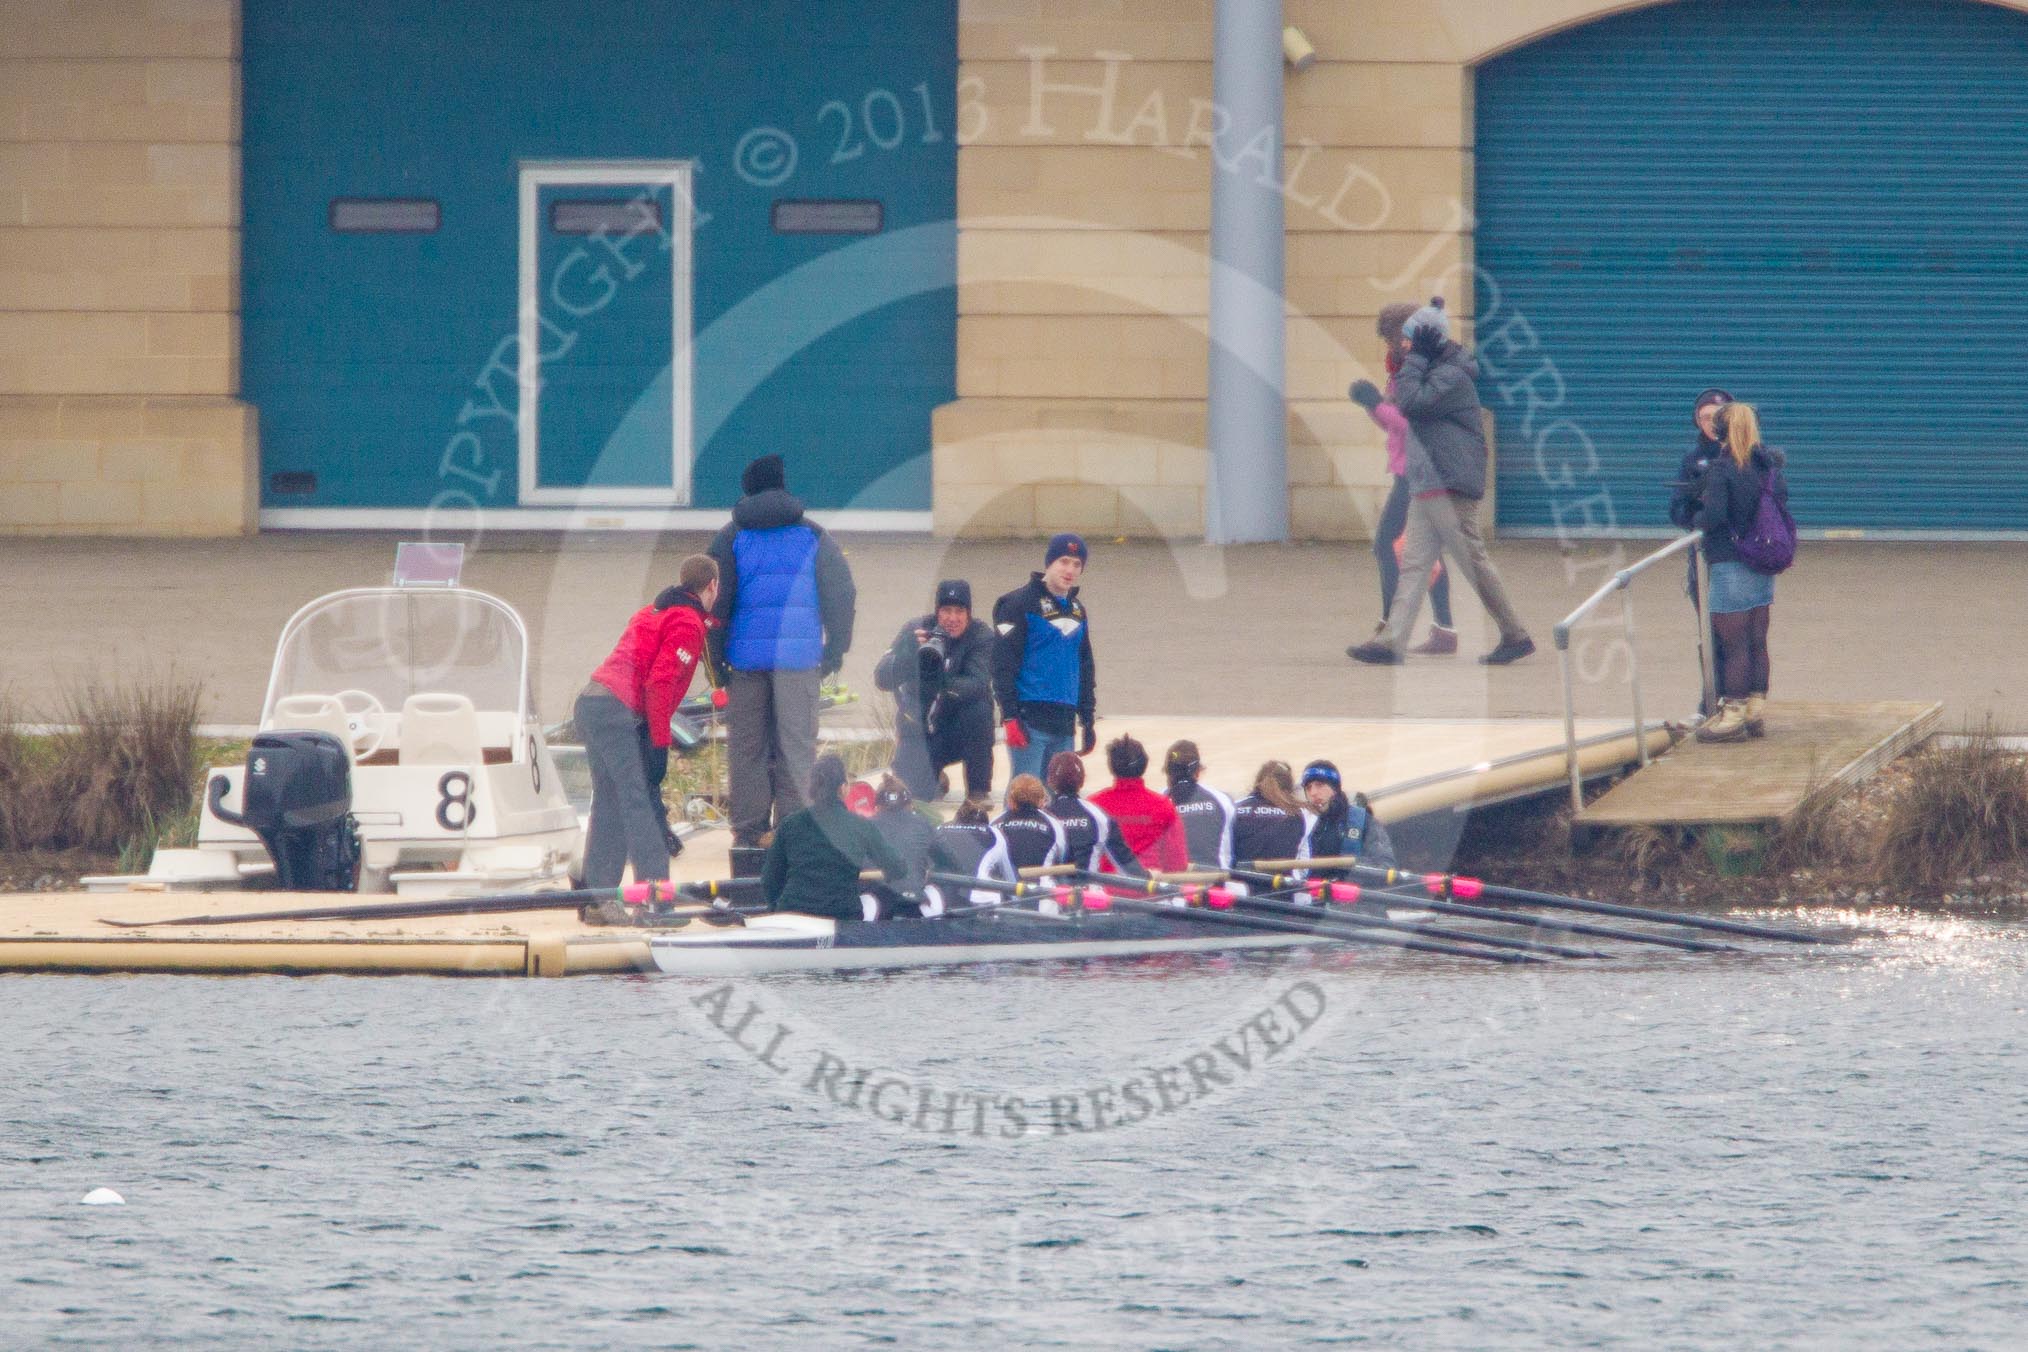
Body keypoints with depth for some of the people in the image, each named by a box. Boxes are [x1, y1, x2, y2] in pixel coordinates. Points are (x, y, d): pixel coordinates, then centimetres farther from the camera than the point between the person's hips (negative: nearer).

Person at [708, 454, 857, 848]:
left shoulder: (732, 537, 3)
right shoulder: (813, 537, 6)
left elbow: (717, 598, -1)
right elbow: (841, 592, 4)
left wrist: (715, 658, 3)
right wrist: (836, 648, 9)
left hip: (746, 655, 0)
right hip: (800, 656, 0)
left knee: (747, 746, 6)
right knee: (795, 744, 5)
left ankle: (749, 830, 5)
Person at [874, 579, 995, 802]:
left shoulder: (982, 637, -12)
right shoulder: (916, 629, -10)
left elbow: (978, 684, -29)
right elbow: (882, 679, -18)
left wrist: (945, 684, -48)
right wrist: (913, 652, -36)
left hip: (959, 731, -1)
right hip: (918, 730, 1)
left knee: (979, 710, -33)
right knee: (914, 793, -19)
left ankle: (978, 792, -15)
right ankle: (936, 780, 22)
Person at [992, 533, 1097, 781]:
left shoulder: (1078, 612, 18)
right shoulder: (1020, 604, -5)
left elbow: (1085, 669, 25)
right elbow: (1003, 664, -11)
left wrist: (1088, 720, 20)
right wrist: (1010, 717, -17)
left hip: (1064, 724, 7)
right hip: (1030, 721, -7)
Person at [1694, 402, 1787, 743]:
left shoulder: (1721, 470, -15)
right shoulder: (1769, 465, 5)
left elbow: (1714, 514, -24)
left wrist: (1699, 519, -4)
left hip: (1731, 563, -7)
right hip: (1764, 568, 7)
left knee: (1733, 644, -3)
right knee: (1757, 642, 13)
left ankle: (1732, 714, -1)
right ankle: (1757, 709, 18)